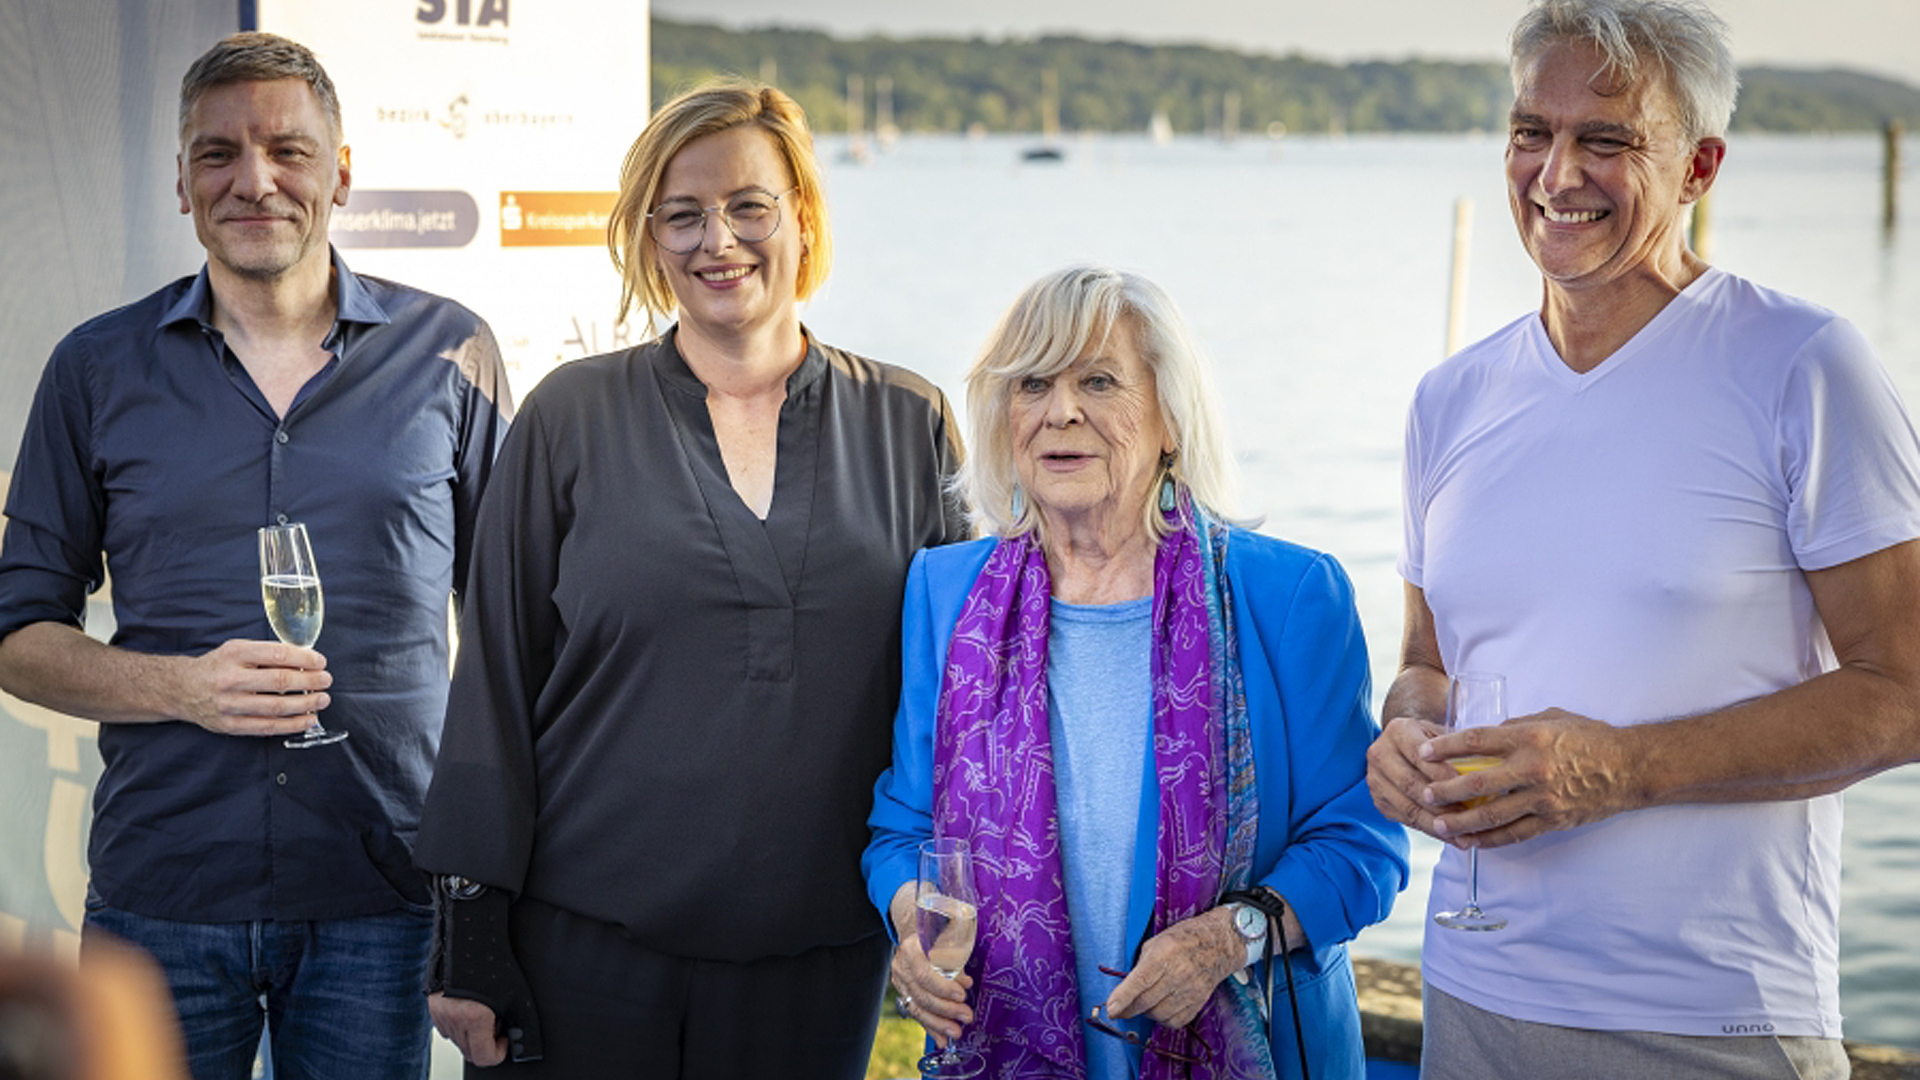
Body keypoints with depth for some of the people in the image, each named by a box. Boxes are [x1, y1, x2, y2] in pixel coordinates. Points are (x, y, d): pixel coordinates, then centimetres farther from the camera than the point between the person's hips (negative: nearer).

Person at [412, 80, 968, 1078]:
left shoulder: (909, 428, 4)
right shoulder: (574, 417, 1)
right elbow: (496, 683, 1)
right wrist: (470, 938, -2)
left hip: (820, 958, 1)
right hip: (585, 947, -1)